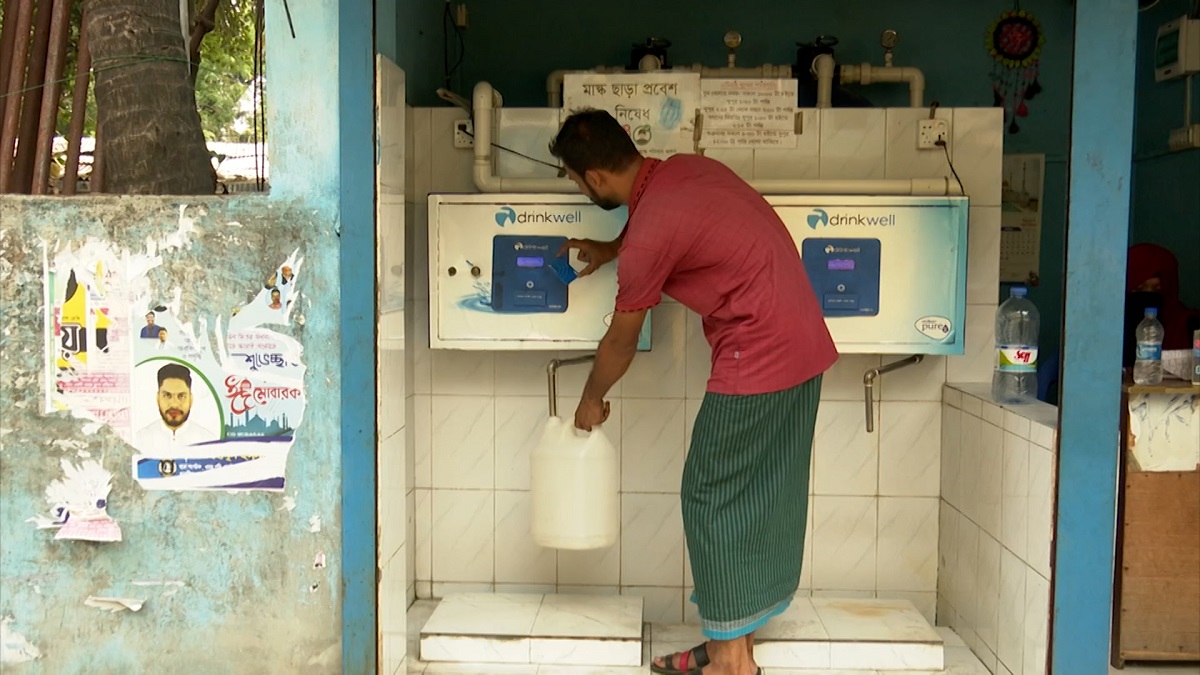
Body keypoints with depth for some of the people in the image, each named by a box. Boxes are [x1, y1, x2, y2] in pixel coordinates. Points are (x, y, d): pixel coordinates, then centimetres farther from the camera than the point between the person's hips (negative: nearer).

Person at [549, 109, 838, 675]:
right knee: (763, 496, 14)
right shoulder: (684, 167, 6)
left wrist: (591, 400, 12)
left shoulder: (649, 235, -18)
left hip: (755, 362, -9)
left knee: (712, 498, 3)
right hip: (805, 348, 9)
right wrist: (608, 250, 34)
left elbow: (620, 341, -5)